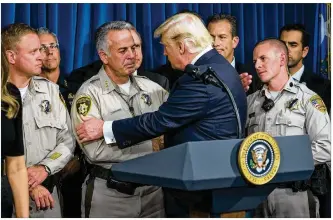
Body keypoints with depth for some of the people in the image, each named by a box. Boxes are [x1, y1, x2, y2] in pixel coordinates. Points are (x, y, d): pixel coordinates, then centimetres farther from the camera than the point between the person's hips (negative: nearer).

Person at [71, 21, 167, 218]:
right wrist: (148, 149, -12)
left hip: (152, 188, 4)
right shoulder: (89, 94, -10)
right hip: (110, 193, -4)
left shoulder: (150, 87, 5)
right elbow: (96, 151, -18)